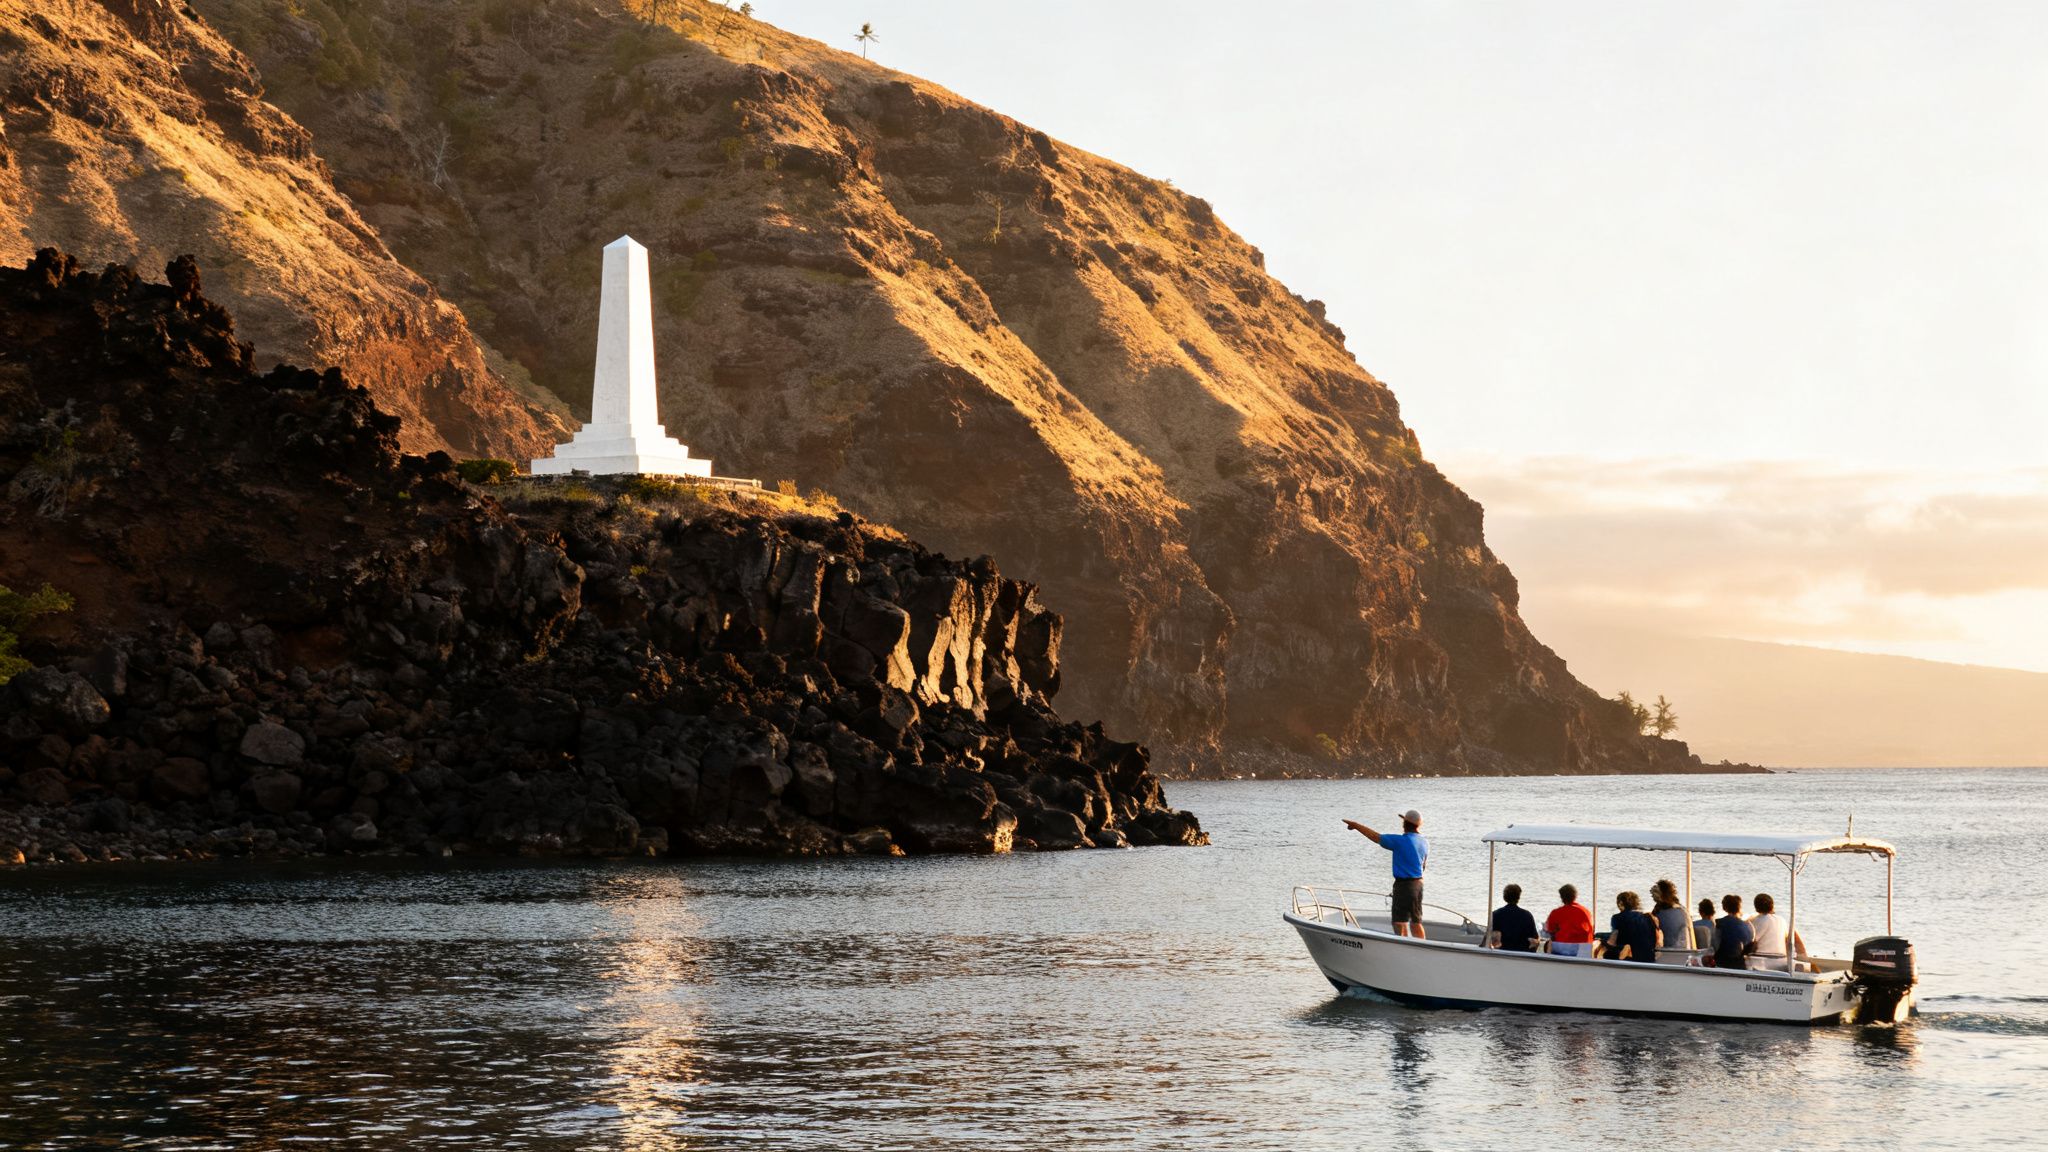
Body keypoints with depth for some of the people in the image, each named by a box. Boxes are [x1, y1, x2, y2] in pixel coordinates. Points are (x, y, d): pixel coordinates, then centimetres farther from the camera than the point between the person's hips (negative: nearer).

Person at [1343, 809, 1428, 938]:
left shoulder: (1400, 841, -16)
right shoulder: (1424, 843, 4)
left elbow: (1375, 837, -9)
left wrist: (1356, 825, 3)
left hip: (1403, 885, -7)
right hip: (1418, 884, 7)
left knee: (1400, 923, -3)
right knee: (1416, 923, 15)